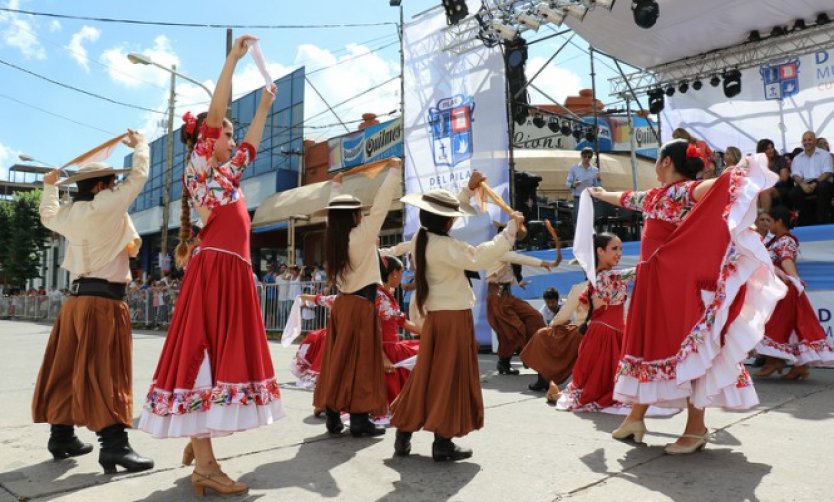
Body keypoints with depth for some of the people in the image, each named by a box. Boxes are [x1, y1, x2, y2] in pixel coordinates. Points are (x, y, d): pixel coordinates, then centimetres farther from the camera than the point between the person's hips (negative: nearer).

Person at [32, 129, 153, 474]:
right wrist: (140, 145, 14)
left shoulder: (68, 214, 11)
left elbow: (48, 216, 34)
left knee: (68, 371, 13)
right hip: (104, 301, -8)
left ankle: (61, 436, 23)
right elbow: (138, 176, -3)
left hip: (77, 299, 8)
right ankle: (114, 444, -11)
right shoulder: (106, 206, -10)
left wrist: (49, 187, 50)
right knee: (105, 373, -11)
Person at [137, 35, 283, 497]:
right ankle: (204, 466, -9)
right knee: (203, 356, -10)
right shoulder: (199, 164, 1)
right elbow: (212, 116, -10)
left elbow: (251, 146, 37)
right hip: (213, 269, -9)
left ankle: (197, 442, 19)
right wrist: (233, 58, -7)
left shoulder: (226, 173, 23)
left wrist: (264, 107, 39)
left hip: (232, 272, 9)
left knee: (223, 356, 9)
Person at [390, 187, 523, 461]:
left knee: (425, 376, 15)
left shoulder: (420, 240, 7)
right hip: (454, 318, -9)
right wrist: (511, 228, -23)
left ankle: (404, 434, 20)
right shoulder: (444, 245, -20)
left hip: (435, 316, 9)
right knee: (449, 379, 1)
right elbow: (479, 258, -30)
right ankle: (442, 442, 9)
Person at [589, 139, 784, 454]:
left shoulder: (685, 191, -10)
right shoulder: (655, 196, 17)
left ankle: (696, 428, 8)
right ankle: (635, 416, 19)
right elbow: (626, 198, 36)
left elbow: (712, 188, -30)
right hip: (654, 285, 9)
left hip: (679, 285, -9)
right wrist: (601, 194, 50)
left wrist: (741, 172, -44)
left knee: (686, 349, -3)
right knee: (647, 345, 11)